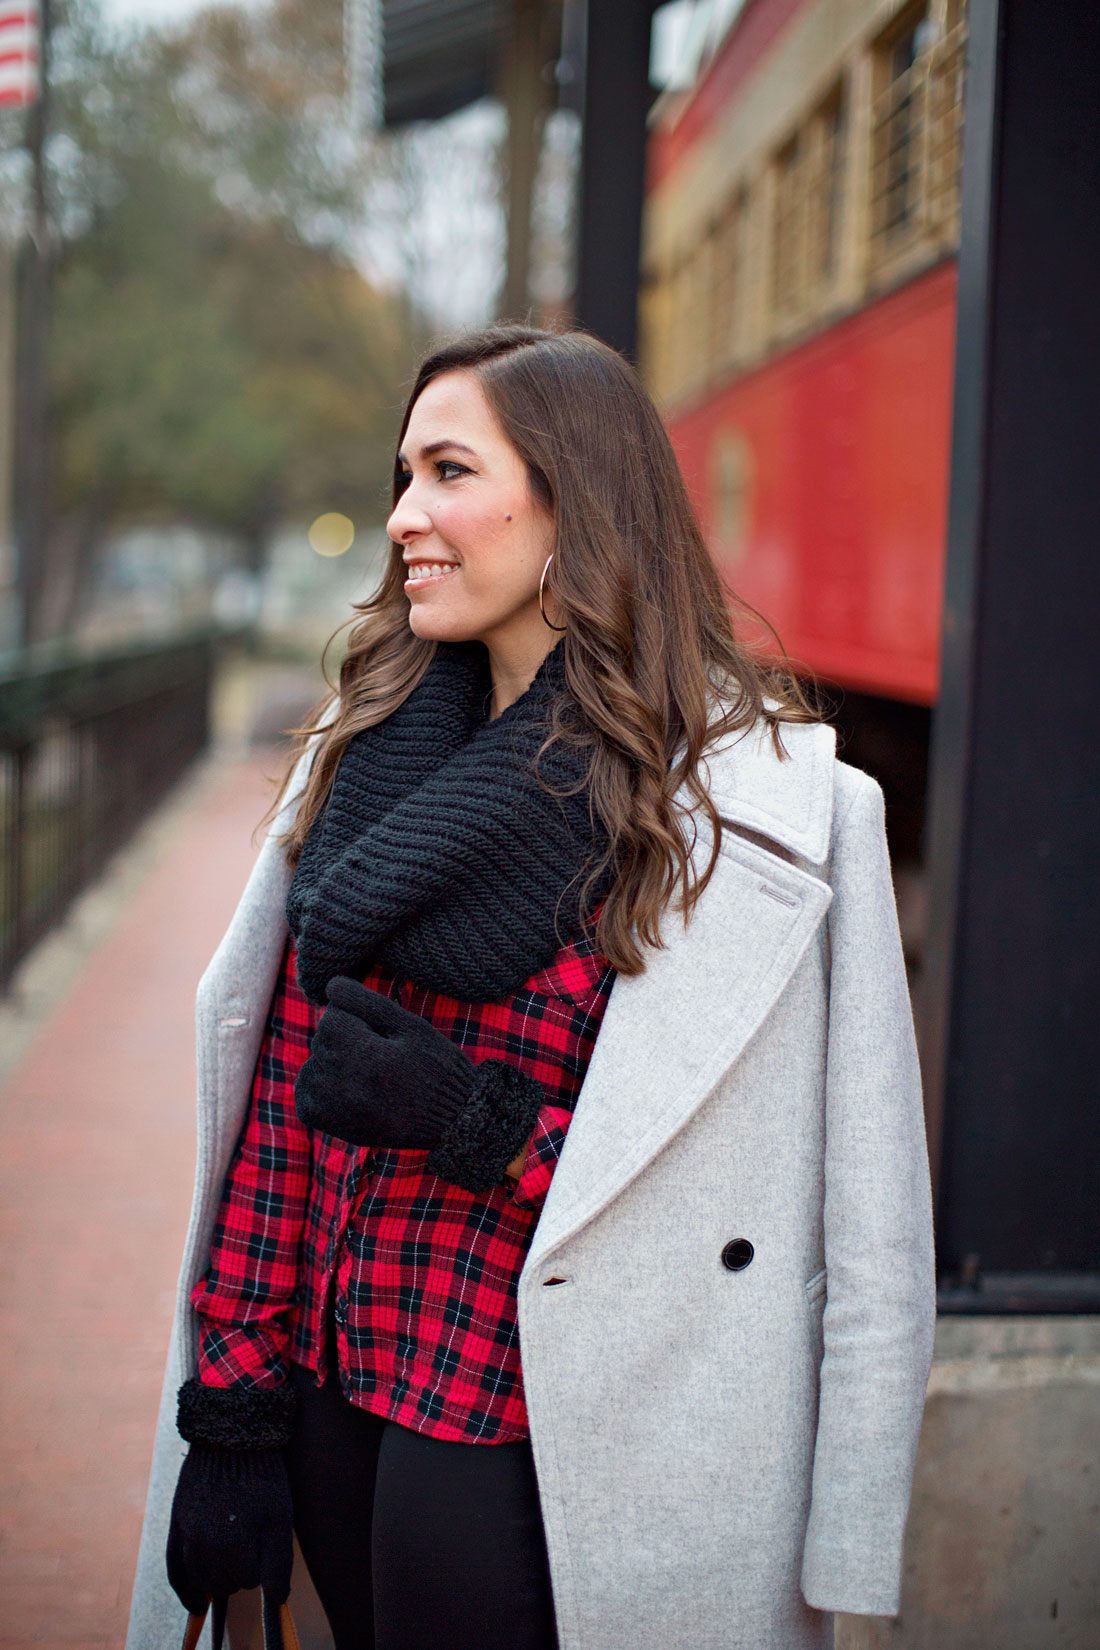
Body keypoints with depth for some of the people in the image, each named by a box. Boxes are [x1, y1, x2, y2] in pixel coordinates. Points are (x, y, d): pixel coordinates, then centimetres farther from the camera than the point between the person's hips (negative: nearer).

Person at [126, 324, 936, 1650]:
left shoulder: (759, 801, -13)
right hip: (333, 1391, 5)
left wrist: (488, 1127, -21)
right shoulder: (369, 747, 4)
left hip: (520, 1438, -5)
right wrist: (233, 1406, 3)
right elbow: (277, 1099, 5)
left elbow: (764, 1185, -14)